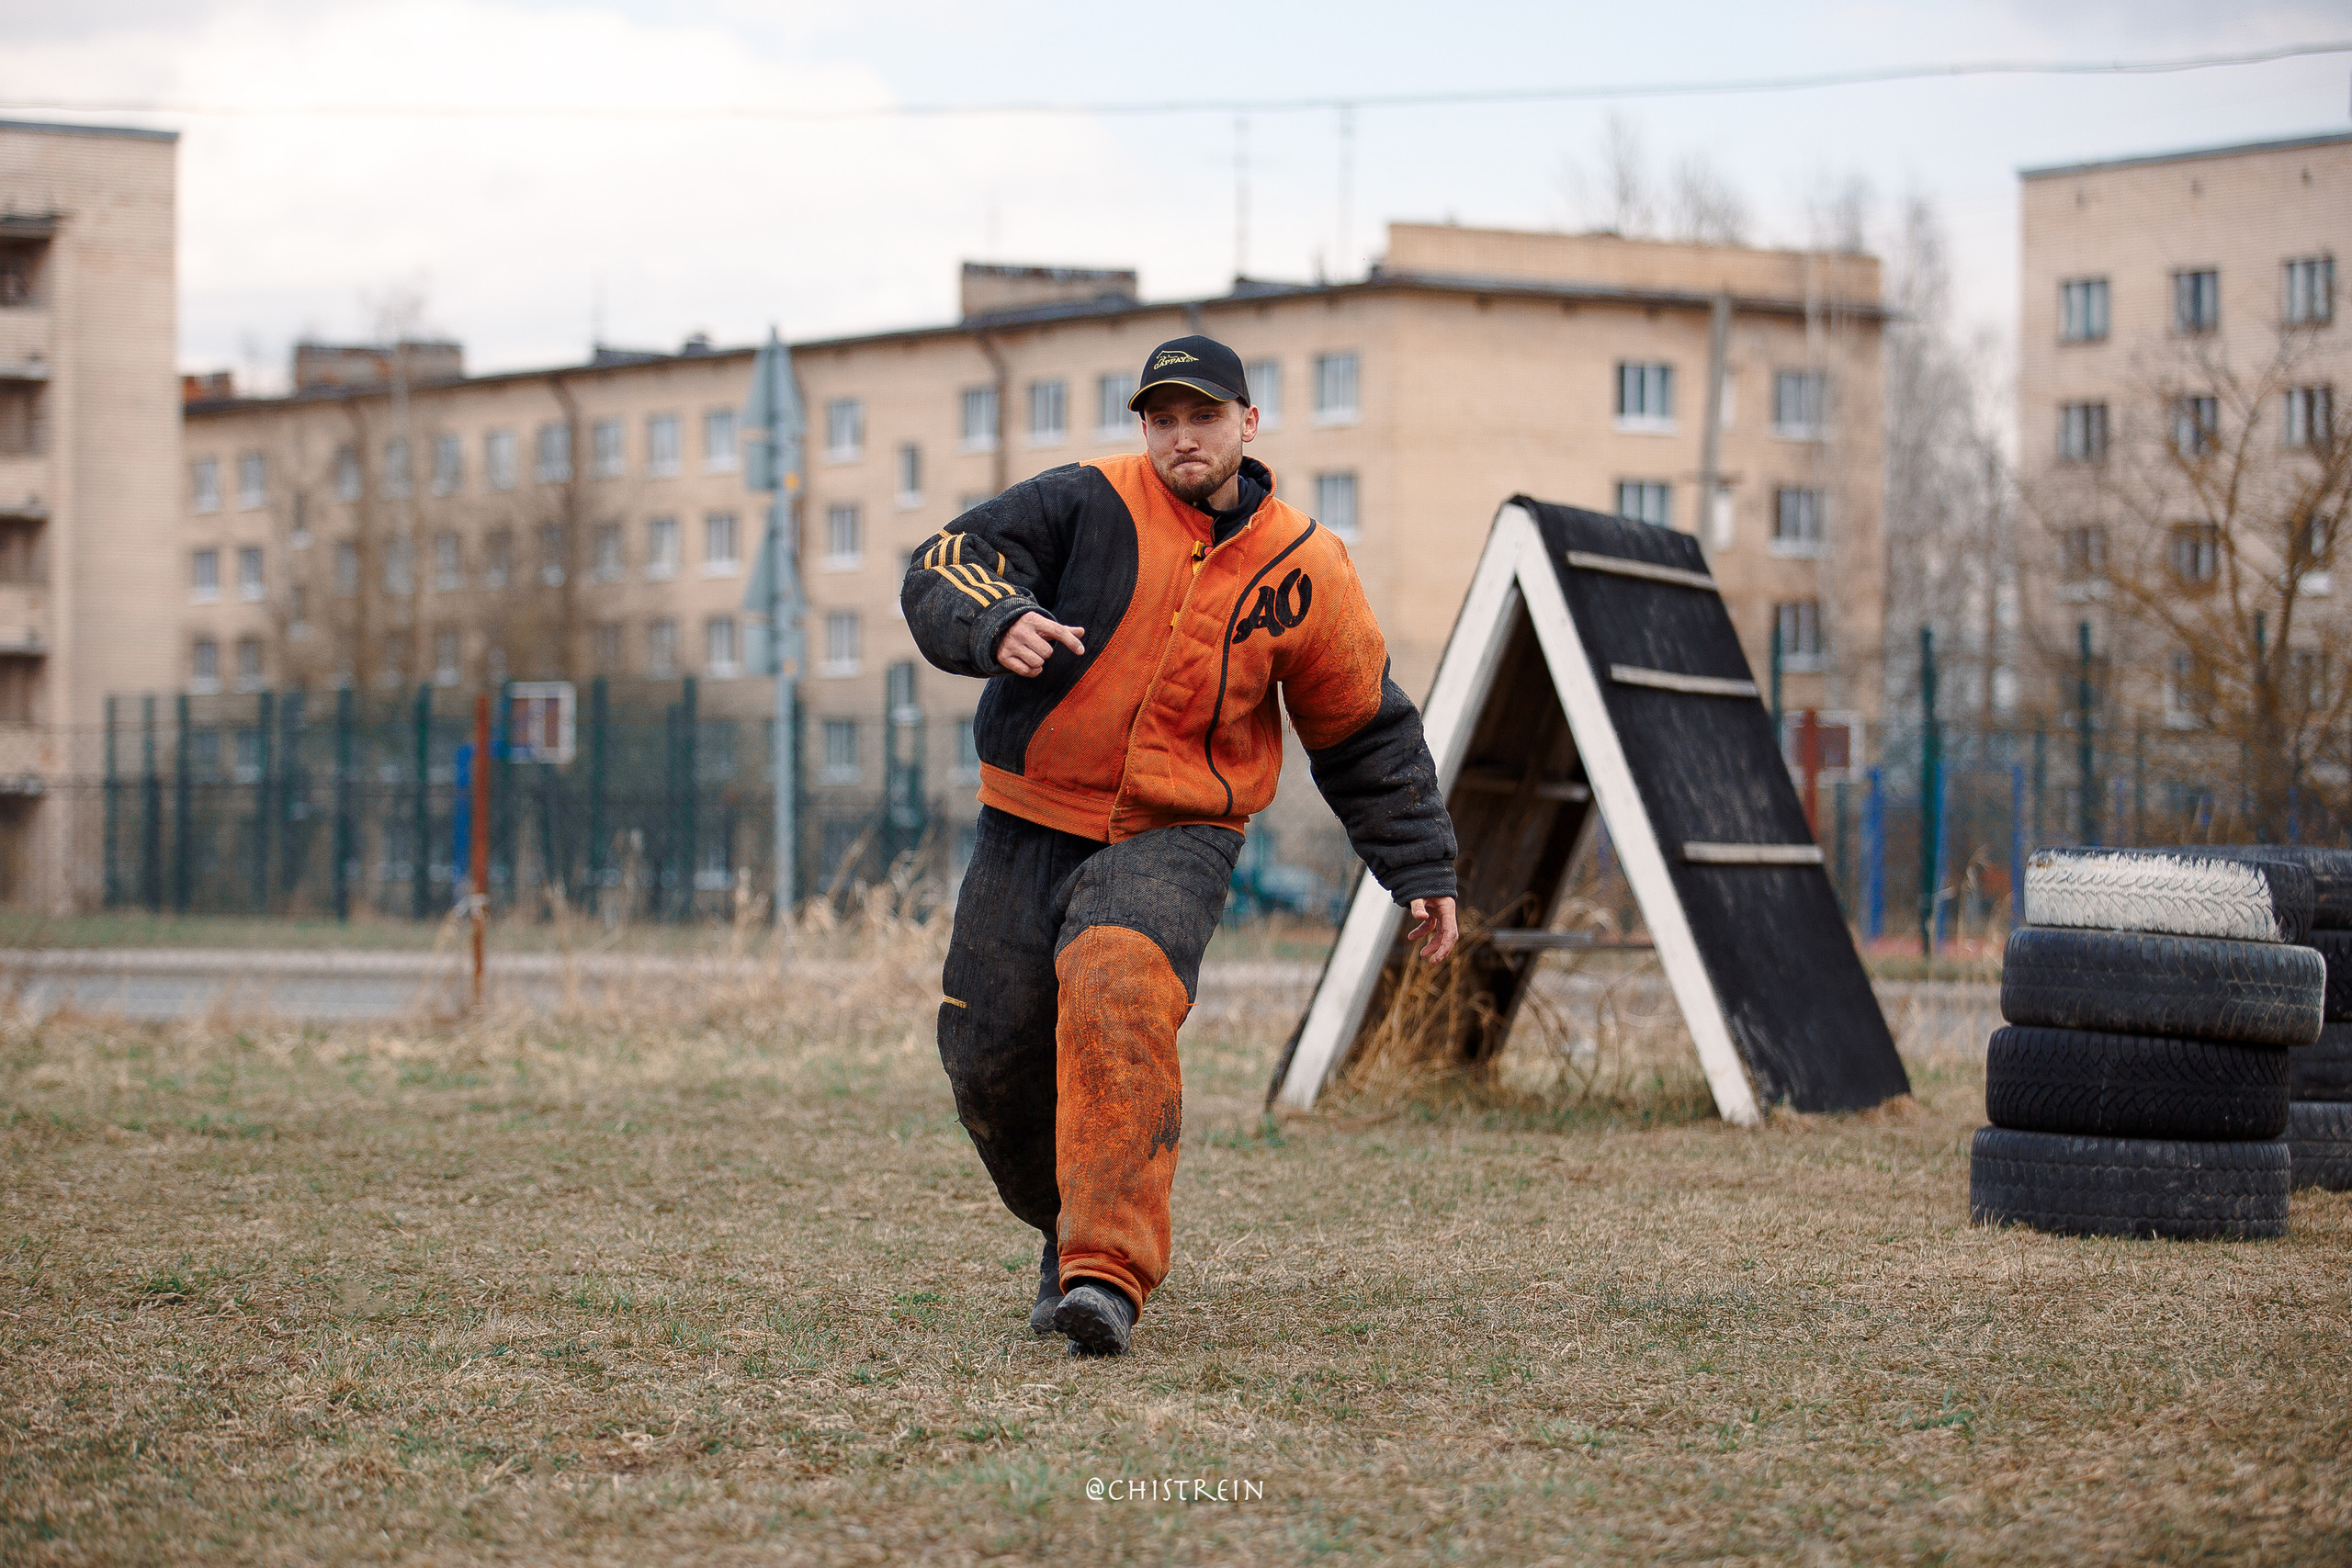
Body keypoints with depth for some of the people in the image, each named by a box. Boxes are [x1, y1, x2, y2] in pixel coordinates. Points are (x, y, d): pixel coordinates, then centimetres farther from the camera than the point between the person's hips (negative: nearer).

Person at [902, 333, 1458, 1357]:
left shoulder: (1302, 570, 2)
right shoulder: (1086, 504, -3)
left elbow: (1366, 733, 13)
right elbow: (942, 570, -11)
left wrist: (1419, 870, 11)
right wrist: (998, 621, -33)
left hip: (1176, 838, -2)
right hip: (1032, 826, 2)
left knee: (1116, 993, -31)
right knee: (989, 1063, 2)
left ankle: (1110, 1270, -37)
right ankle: (1077, 1229, 33)